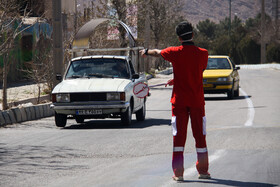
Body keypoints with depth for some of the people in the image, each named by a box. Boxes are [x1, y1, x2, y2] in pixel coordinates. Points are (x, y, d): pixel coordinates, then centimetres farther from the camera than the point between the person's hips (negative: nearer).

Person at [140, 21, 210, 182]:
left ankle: (178, 173, 1)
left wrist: (146, 52, 38)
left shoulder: (175, 53, -6)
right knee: (200, 136, 9)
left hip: (179, 100, -1)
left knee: (179, 137, 3)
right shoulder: (203, 54, -4)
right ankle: (203, 170, 15)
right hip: (197, 101, 1)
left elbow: (157, 52, 14)